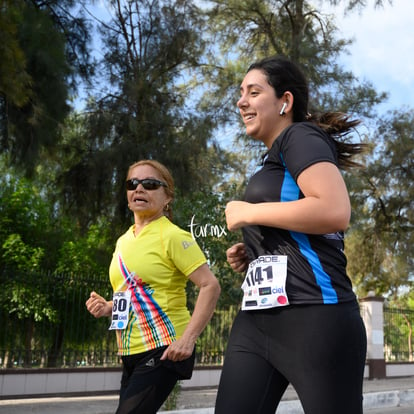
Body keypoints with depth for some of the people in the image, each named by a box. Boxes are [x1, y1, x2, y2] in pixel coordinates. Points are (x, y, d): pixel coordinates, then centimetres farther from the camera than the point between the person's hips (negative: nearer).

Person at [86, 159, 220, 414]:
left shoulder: (172, 236, -11)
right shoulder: (123, 242, 12)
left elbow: (211, 286, -18)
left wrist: (188, 339, -25)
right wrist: (108, 306, 5)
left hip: (164, 350, -8)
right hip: (131, 353, 8)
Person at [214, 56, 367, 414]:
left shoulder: (301, 136, -2)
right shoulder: (275, 161, 24)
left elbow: (335, 212, -21)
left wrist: (248, 212, -11)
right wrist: (252, 254, 14)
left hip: (312, 318, -9)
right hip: (256, 320, 9)